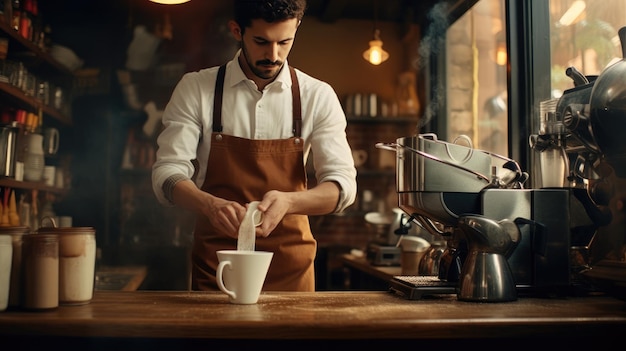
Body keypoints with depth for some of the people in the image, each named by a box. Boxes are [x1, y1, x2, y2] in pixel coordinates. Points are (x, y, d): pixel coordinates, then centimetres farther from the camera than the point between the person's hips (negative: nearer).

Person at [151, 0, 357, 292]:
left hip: (290, 266, 1)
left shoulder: (318, 96, -4)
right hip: (214, 265, 0)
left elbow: (342, 183, -8)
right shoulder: (195, 89, -4)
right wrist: (210, 204, -30)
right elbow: (168, 172, -8)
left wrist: (287, 201, -29)